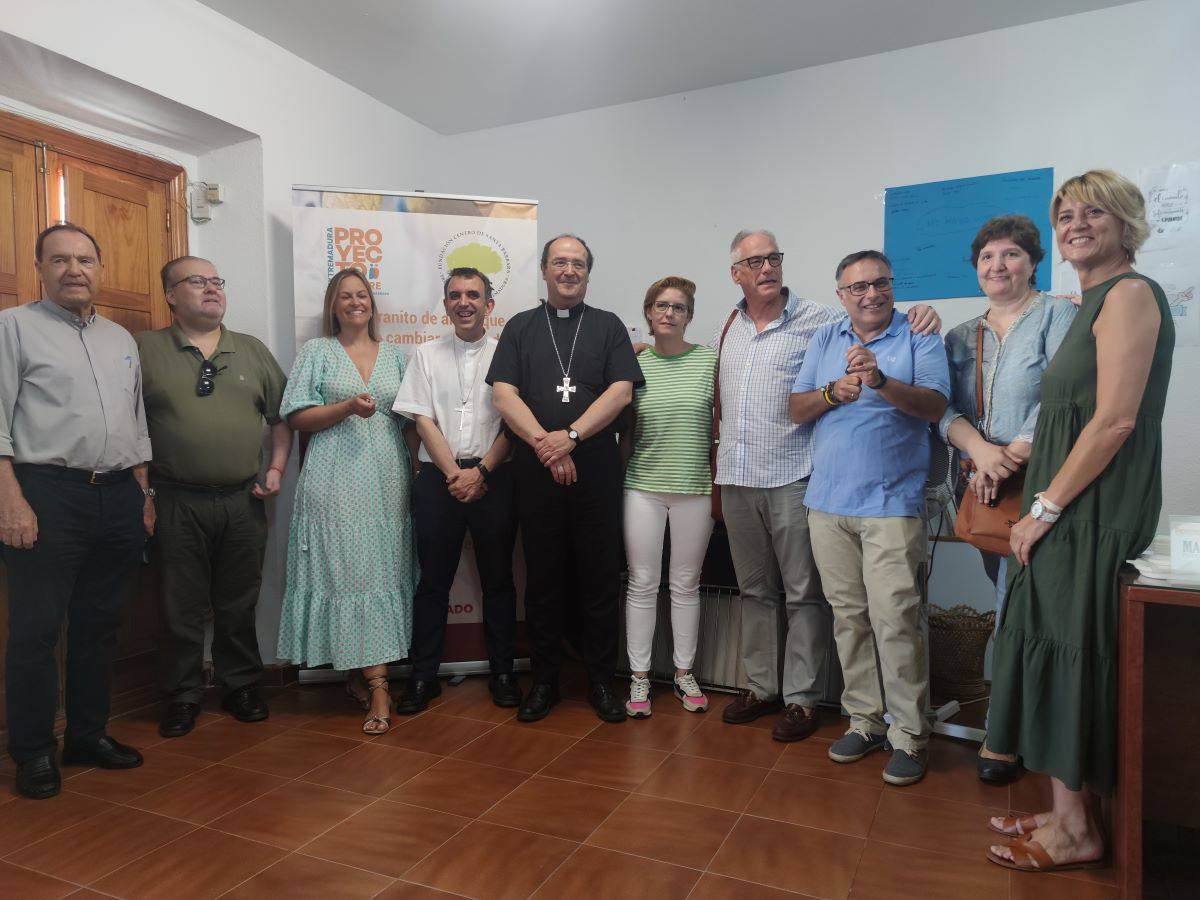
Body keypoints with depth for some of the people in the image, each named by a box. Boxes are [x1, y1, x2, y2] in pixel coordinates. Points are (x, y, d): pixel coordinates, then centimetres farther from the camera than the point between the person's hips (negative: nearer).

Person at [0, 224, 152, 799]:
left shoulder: (122, 339, 17)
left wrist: (144, 496, 14)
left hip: (118, 497, 5)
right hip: (47, 496, -5)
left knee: (100, 626, 12)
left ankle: (89, 735, 25)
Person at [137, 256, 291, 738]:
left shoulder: (252, 351, 10)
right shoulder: (145, 349, 1)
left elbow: (282, 415, 14)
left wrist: (276, 468, 4)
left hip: (243, 500, 2)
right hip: (177, 503, -2)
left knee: (239, 603, 12)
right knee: (182, 606, 8)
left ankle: (242, 685, 27)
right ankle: (183, 695, 23)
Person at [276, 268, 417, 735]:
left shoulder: (393, 354, 17)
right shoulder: (316, 351, 8)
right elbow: (296, 417, 0)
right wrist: (349, 406, -13)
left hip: (387, 478, 3)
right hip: (336, 479, -3)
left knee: (384, 570, 1)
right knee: (349, 569, -7)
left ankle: (362, 673, 10)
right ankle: (377, 684, 0)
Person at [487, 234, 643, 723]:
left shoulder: (608, 326, 10)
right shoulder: (521, 327, 12)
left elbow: (621, 391, -2)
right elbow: (504, 394, 1)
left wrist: (571, 436, -14)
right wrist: (544, 443, -12)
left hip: (596, 469, 0)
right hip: (535, 471, 1)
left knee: (600, 577, 4)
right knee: (541, 577, 7)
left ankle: (601, 680, 17)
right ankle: (544, 679, 20)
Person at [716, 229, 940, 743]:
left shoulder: (817, 321, -3)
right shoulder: (730, 327, 13)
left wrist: (917, 318, -20)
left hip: (792, 477, -5)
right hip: (736, 479, 5)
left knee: (803, 593, 2)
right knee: (755, 589, 14)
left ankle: (801, 698, 15)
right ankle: (762, 686, 28)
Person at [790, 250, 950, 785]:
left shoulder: (919, 338, 3)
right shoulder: (825, 340, 14)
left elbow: (935, 405, -10)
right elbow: (795, 409, 9)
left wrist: (880, 380, -25)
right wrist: (833, 393, -10)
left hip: (892, 503, -4)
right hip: (829, 501, 4)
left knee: (895, 619, -7)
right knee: (848, 615, 10)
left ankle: (908, 734, 7)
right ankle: (864, 720, 23)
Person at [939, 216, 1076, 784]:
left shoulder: (1058, 315, 0)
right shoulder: (961, 337, 15)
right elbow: (945, 410, 4)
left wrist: (1012, 455, -16)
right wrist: (980, 450, -14)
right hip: (984, 490, 5)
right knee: (1011, 604, 11)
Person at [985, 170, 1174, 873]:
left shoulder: (1129, 293, -10)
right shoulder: (1097, 301, 18)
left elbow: (1114, 421, -19)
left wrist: (1046, 508, -17)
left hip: (1095, 514, -9)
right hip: (1074, 513, 9)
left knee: (1069, 657, -2)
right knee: (1065, 657, 13)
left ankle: (1076, 831, 13)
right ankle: (1072, 810, 26)